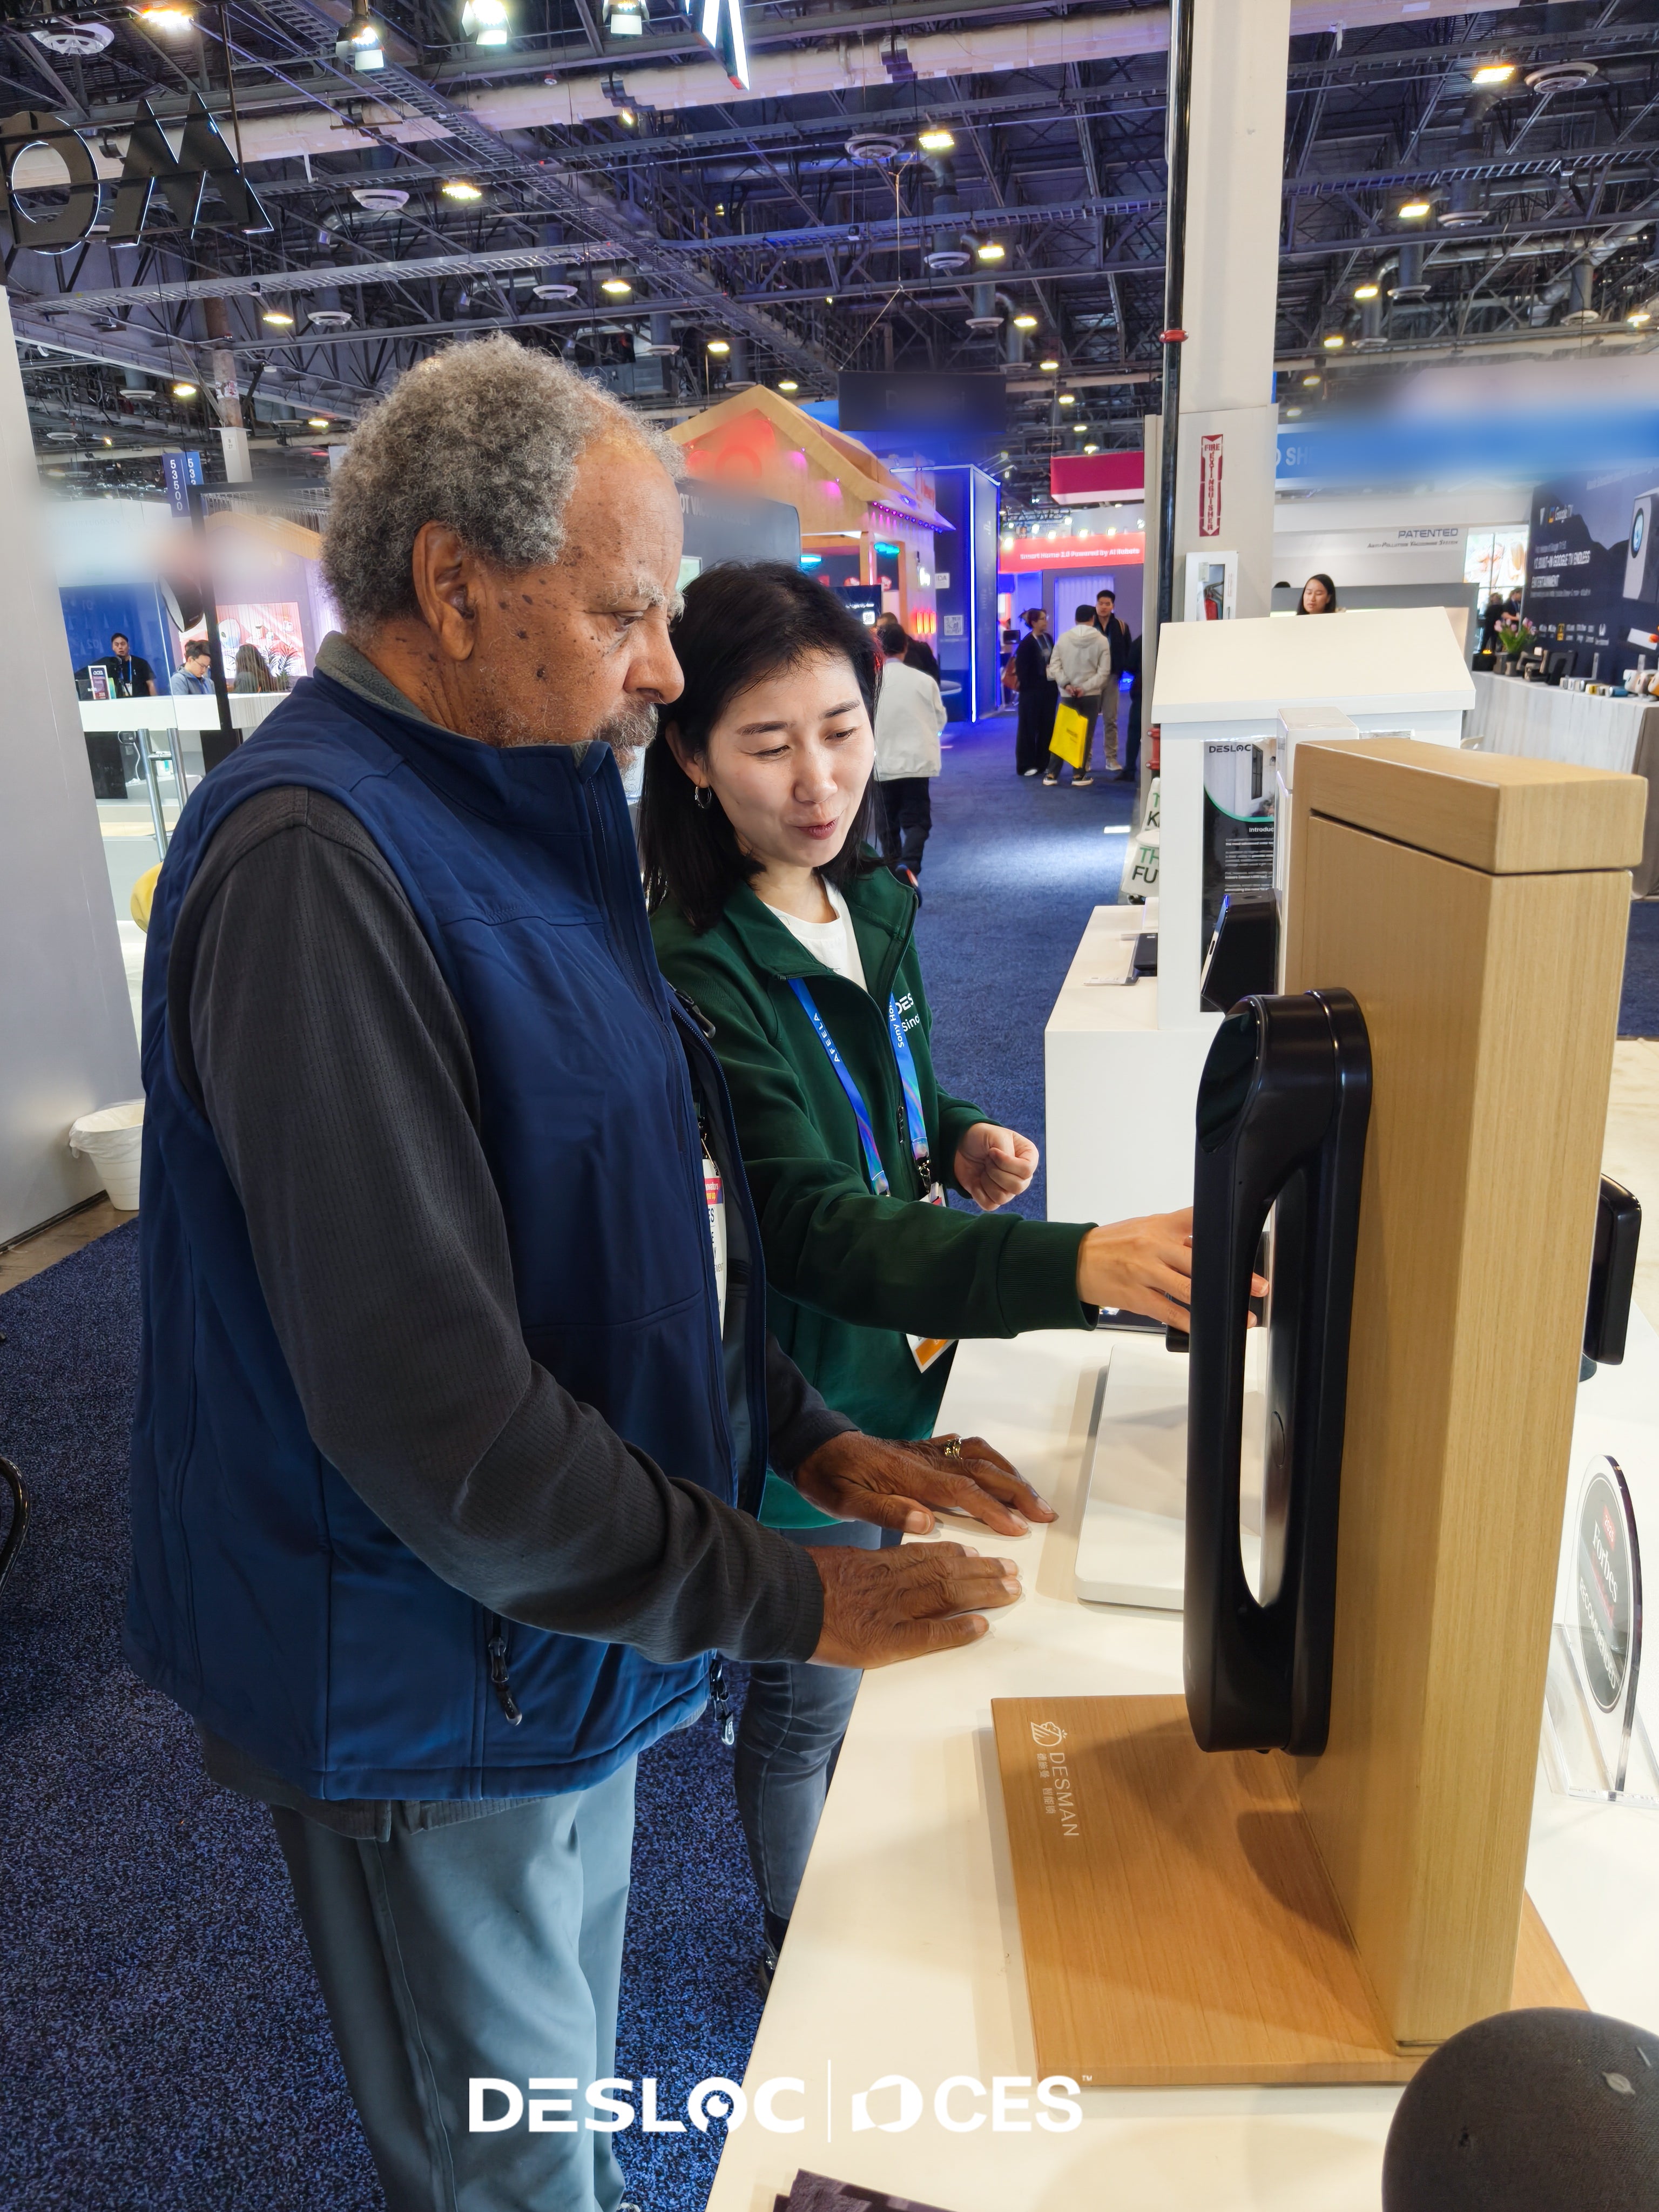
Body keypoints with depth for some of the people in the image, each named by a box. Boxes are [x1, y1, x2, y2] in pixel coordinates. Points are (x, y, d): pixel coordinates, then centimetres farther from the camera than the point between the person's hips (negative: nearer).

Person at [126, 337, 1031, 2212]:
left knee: (576, 2043, 31)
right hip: (431, 1684, -8)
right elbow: (430, 1406, -30)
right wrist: (783, 1600, -20)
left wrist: (802, 1435, 3)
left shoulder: (513, 815, 5)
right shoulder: (312, 860, -27)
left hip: (568, 1620, 9)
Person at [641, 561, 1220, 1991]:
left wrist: (964, 1140, -8)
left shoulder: (874, 901, -1)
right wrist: (1081, 1265, -49)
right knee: (811, 1698, 16)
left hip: (909, 1359, 8)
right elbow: (816, 1229, -37)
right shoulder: (695, 973, -26)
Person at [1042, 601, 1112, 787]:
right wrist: (1086, 687, -13)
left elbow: (1054, 666, -5)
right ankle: (1079, 775, 4)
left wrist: (1066, 684, -9)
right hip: (1091, 695, -2)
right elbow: (1104, 671, -10)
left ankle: (1051, 774, 8)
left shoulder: (1063, 638, -1)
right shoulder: (1101, 640, -5)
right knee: (1085, 735, 4)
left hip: (1067, 695, 2)